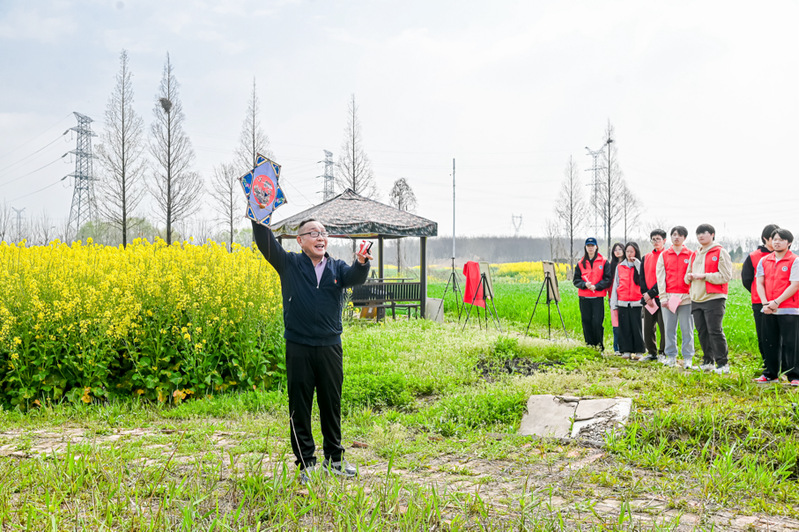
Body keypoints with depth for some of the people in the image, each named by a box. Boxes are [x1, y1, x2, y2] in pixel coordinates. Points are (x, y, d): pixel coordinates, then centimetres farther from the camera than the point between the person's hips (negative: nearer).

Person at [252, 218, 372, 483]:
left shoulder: (337, 268, 8)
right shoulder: (290, 265, 2)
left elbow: (355, 277, -12)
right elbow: (266, 244, -10)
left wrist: (361, 263, -35)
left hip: (330, 347, 2)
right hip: (299, 348, -2)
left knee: (331, 404, 13)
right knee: (300, 406, 5)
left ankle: (334, 459, 29)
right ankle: (305, 463, 18)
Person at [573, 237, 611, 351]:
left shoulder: (604, 262, 4)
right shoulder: (580, 263, 11)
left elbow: (607, 279, 0)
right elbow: (576, 280, 9)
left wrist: (596, 286, -13)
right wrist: (584, 284, -11)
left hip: (598, 297, -3)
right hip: (584, 298, 3)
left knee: (597, 322, -8)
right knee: (586, 322, 3)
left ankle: (599, 347, 5)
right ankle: (589, 346, 12)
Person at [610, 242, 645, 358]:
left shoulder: (639, 265, 7)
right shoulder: (619, 267, 13)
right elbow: (615, 285, 12)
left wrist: (637, 263, -9)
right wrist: (614, 304, 7)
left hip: (636, 303, -2)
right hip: (622, 303, 2)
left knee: (636, 326, -3)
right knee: (624, 327, 2)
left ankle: (639, 351, 6)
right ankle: (626, 350, 9)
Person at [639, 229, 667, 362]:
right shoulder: (646, 257, 14)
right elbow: (642, 277, 11)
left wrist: (651, 293, -15)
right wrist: (646, 294, -4)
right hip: (648, 298, 5)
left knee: (664, 327, -2)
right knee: (648, 327, 7)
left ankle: (663, 353, 9)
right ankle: (651, 353, 17)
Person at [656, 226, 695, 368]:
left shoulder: (691, 255, 7)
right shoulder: (664, 255, 10)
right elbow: (660, 277, 7)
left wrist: (692, 294, -5)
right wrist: (663, 297, -1)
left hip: (686, 297, -1)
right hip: (668, 297, 1)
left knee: (687, 330, 0)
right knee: (669, 329, 3)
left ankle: (688, 359, 7)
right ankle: (671, 357, 10)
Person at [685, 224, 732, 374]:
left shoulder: (720, 253, -3)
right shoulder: (695, 254, 20)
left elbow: (725, 276, -11)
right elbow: (688, 274, 27)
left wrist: (704, 276, -15)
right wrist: (689, 276, 4)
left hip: (714, 299, -7)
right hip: (696, 299, 7)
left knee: (715, 331, -7)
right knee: (702, 332, 8)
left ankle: (722, 364, 1)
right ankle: (708, 362, 17)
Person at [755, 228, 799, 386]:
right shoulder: (764, 261, 12)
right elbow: (760, 283, 8)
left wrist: (776, 302, -15)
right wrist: (765, 303, -6)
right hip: (768, 311, 5)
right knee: (770, 343, 11)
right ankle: (770, 374, 20)